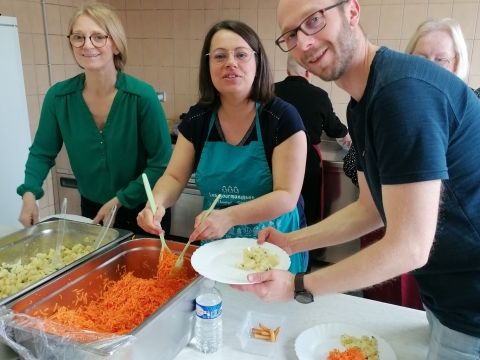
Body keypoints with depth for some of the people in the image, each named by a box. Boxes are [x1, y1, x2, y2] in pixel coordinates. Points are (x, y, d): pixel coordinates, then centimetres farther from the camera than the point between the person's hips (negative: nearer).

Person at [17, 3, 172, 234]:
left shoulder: (142, 96, -20)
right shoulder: (58, 97, -10)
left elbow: (161, 162, -16)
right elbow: (42, 153, 2)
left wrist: (120, 200, -18)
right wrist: (29, 192, -13)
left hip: (141, 212, -3)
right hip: (91, 211, 3)